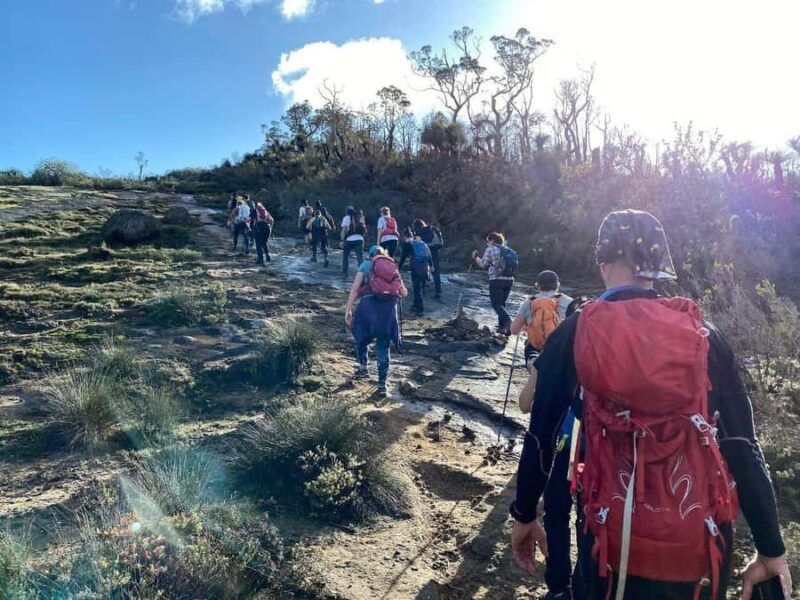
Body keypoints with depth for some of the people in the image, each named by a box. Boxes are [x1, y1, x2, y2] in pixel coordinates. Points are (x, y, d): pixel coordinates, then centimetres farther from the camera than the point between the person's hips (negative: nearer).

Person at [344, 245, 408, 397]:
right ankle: (382, 384, 11)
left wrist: (348, 310, 3)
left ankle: (363, 368, 29)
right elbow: (404, 293, 20)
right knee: (383, 346, 12)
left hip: (369, 304, -2)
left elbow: (355, 289, 2)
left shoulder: (365, 265, 14)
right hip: (389, 307, 2)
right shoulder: (392, 267, 22)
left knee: (361, 335, 27)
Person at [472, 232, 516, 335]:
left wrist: (475, 257, 16)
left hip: (497, 280, -7)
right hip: (509, 280, 7)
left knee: (496, 304, -4)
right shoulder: (509, 251, 15)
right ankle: (502, 326, 18)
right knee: (502, 303, 17)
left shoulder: (490, 249, -4)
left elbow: (483, 264, -1)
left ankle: (507, 321, -26)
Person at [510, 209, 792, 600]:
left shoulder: (572, 336, -7)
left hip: (615, 542, -2)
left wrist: (524, 516, 9)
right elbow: (742, 445, -5)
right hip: (701, 546, 2)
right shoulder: (704, 336, -4)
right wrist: (771, 550, 3)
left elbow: (540, 436, -4)